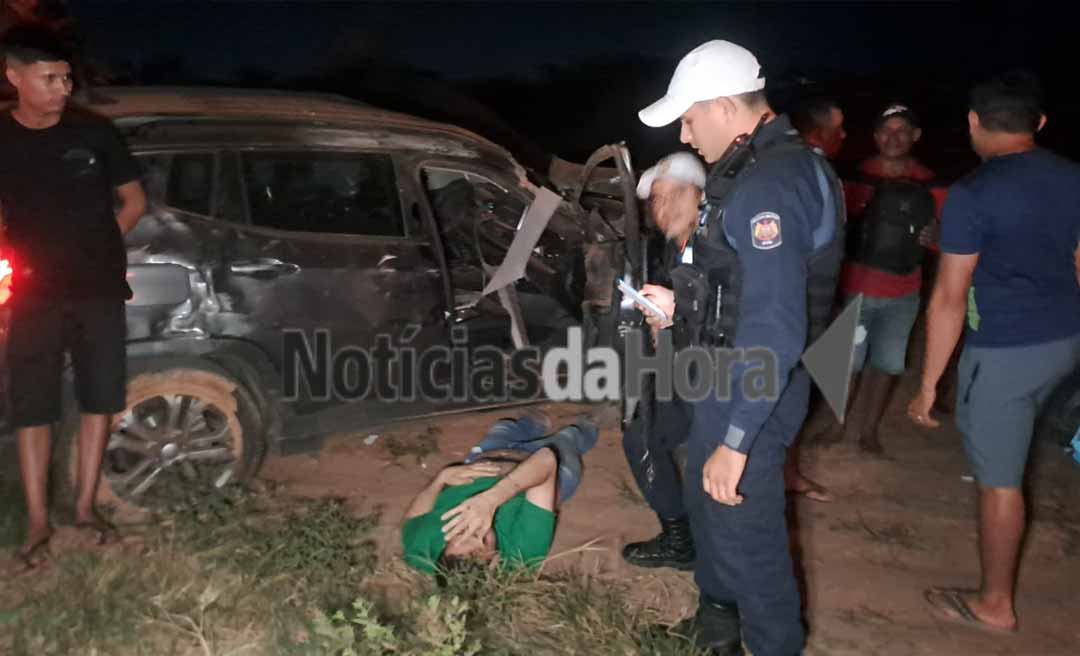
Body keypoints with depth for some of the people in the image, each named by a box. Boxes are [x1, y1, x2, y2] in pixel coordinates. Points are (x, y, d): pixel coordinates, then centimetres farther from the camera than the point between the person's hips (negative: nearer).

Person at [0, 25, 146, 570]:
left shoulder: (93, 133, -1)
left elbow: (134, 201, 8)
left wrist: (93, 251, 3)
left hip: (100, 290, 1)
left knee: (99, 398, 7)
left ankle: (85, 505, 22)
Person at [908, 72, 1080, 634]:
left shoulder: (973, 194, -15)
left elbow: (948, 299, -15)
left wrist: (927, 386, -9)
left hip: (1006, 349, -6)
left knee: (1000, 480, 6)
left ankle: (995, 604, 19)